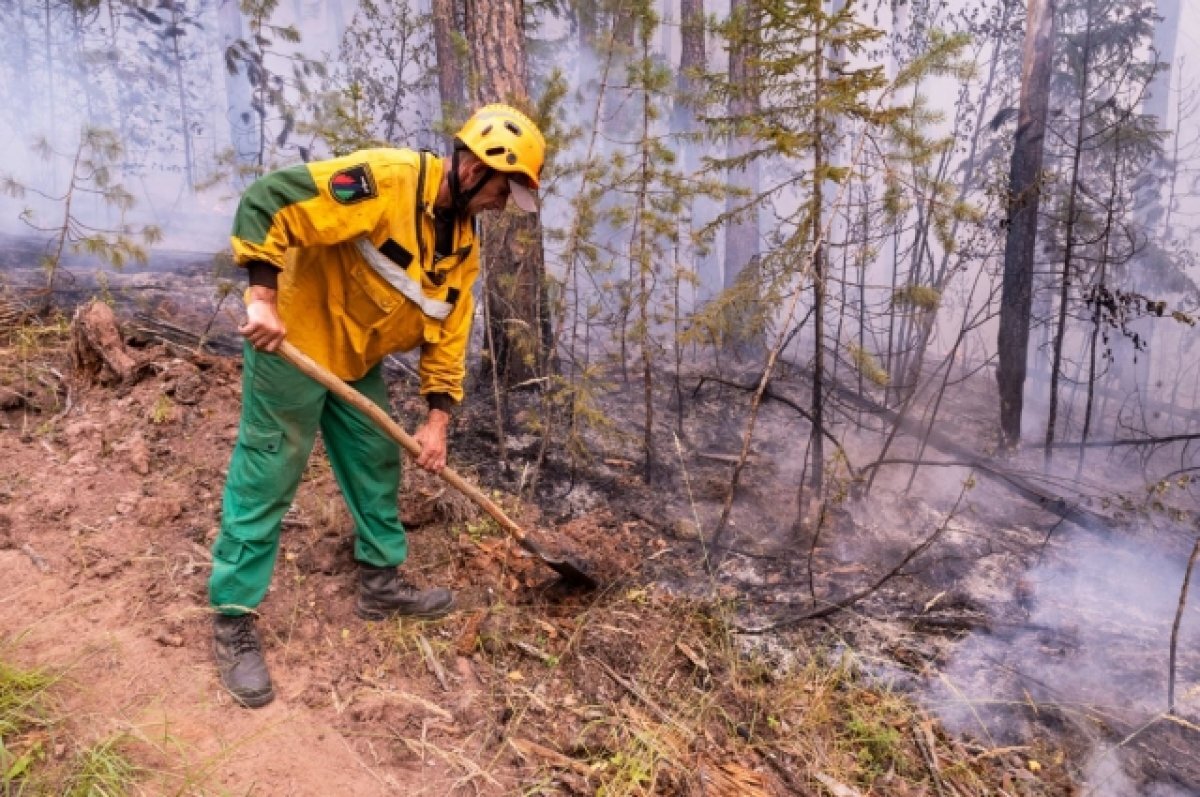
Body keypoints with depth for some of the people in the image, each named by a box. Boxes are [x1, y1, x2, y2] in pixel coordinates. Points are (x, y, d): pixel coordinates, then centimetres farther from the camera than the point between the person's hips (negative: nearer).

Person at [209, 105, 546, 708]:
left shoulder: (463, 244, 1)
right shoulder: (385, 181, -25)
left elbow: (448, 330, 5)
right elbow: (267, 200, -28)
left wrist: (438, 418, 1)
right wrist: (264, 297, -33)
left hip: (357, 360, 9)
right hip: (292, 343, -8)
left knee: (377, 465, 15)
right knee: (265, 481, 0)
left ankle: (381, 583, 33)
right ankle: (233, 622, 15)